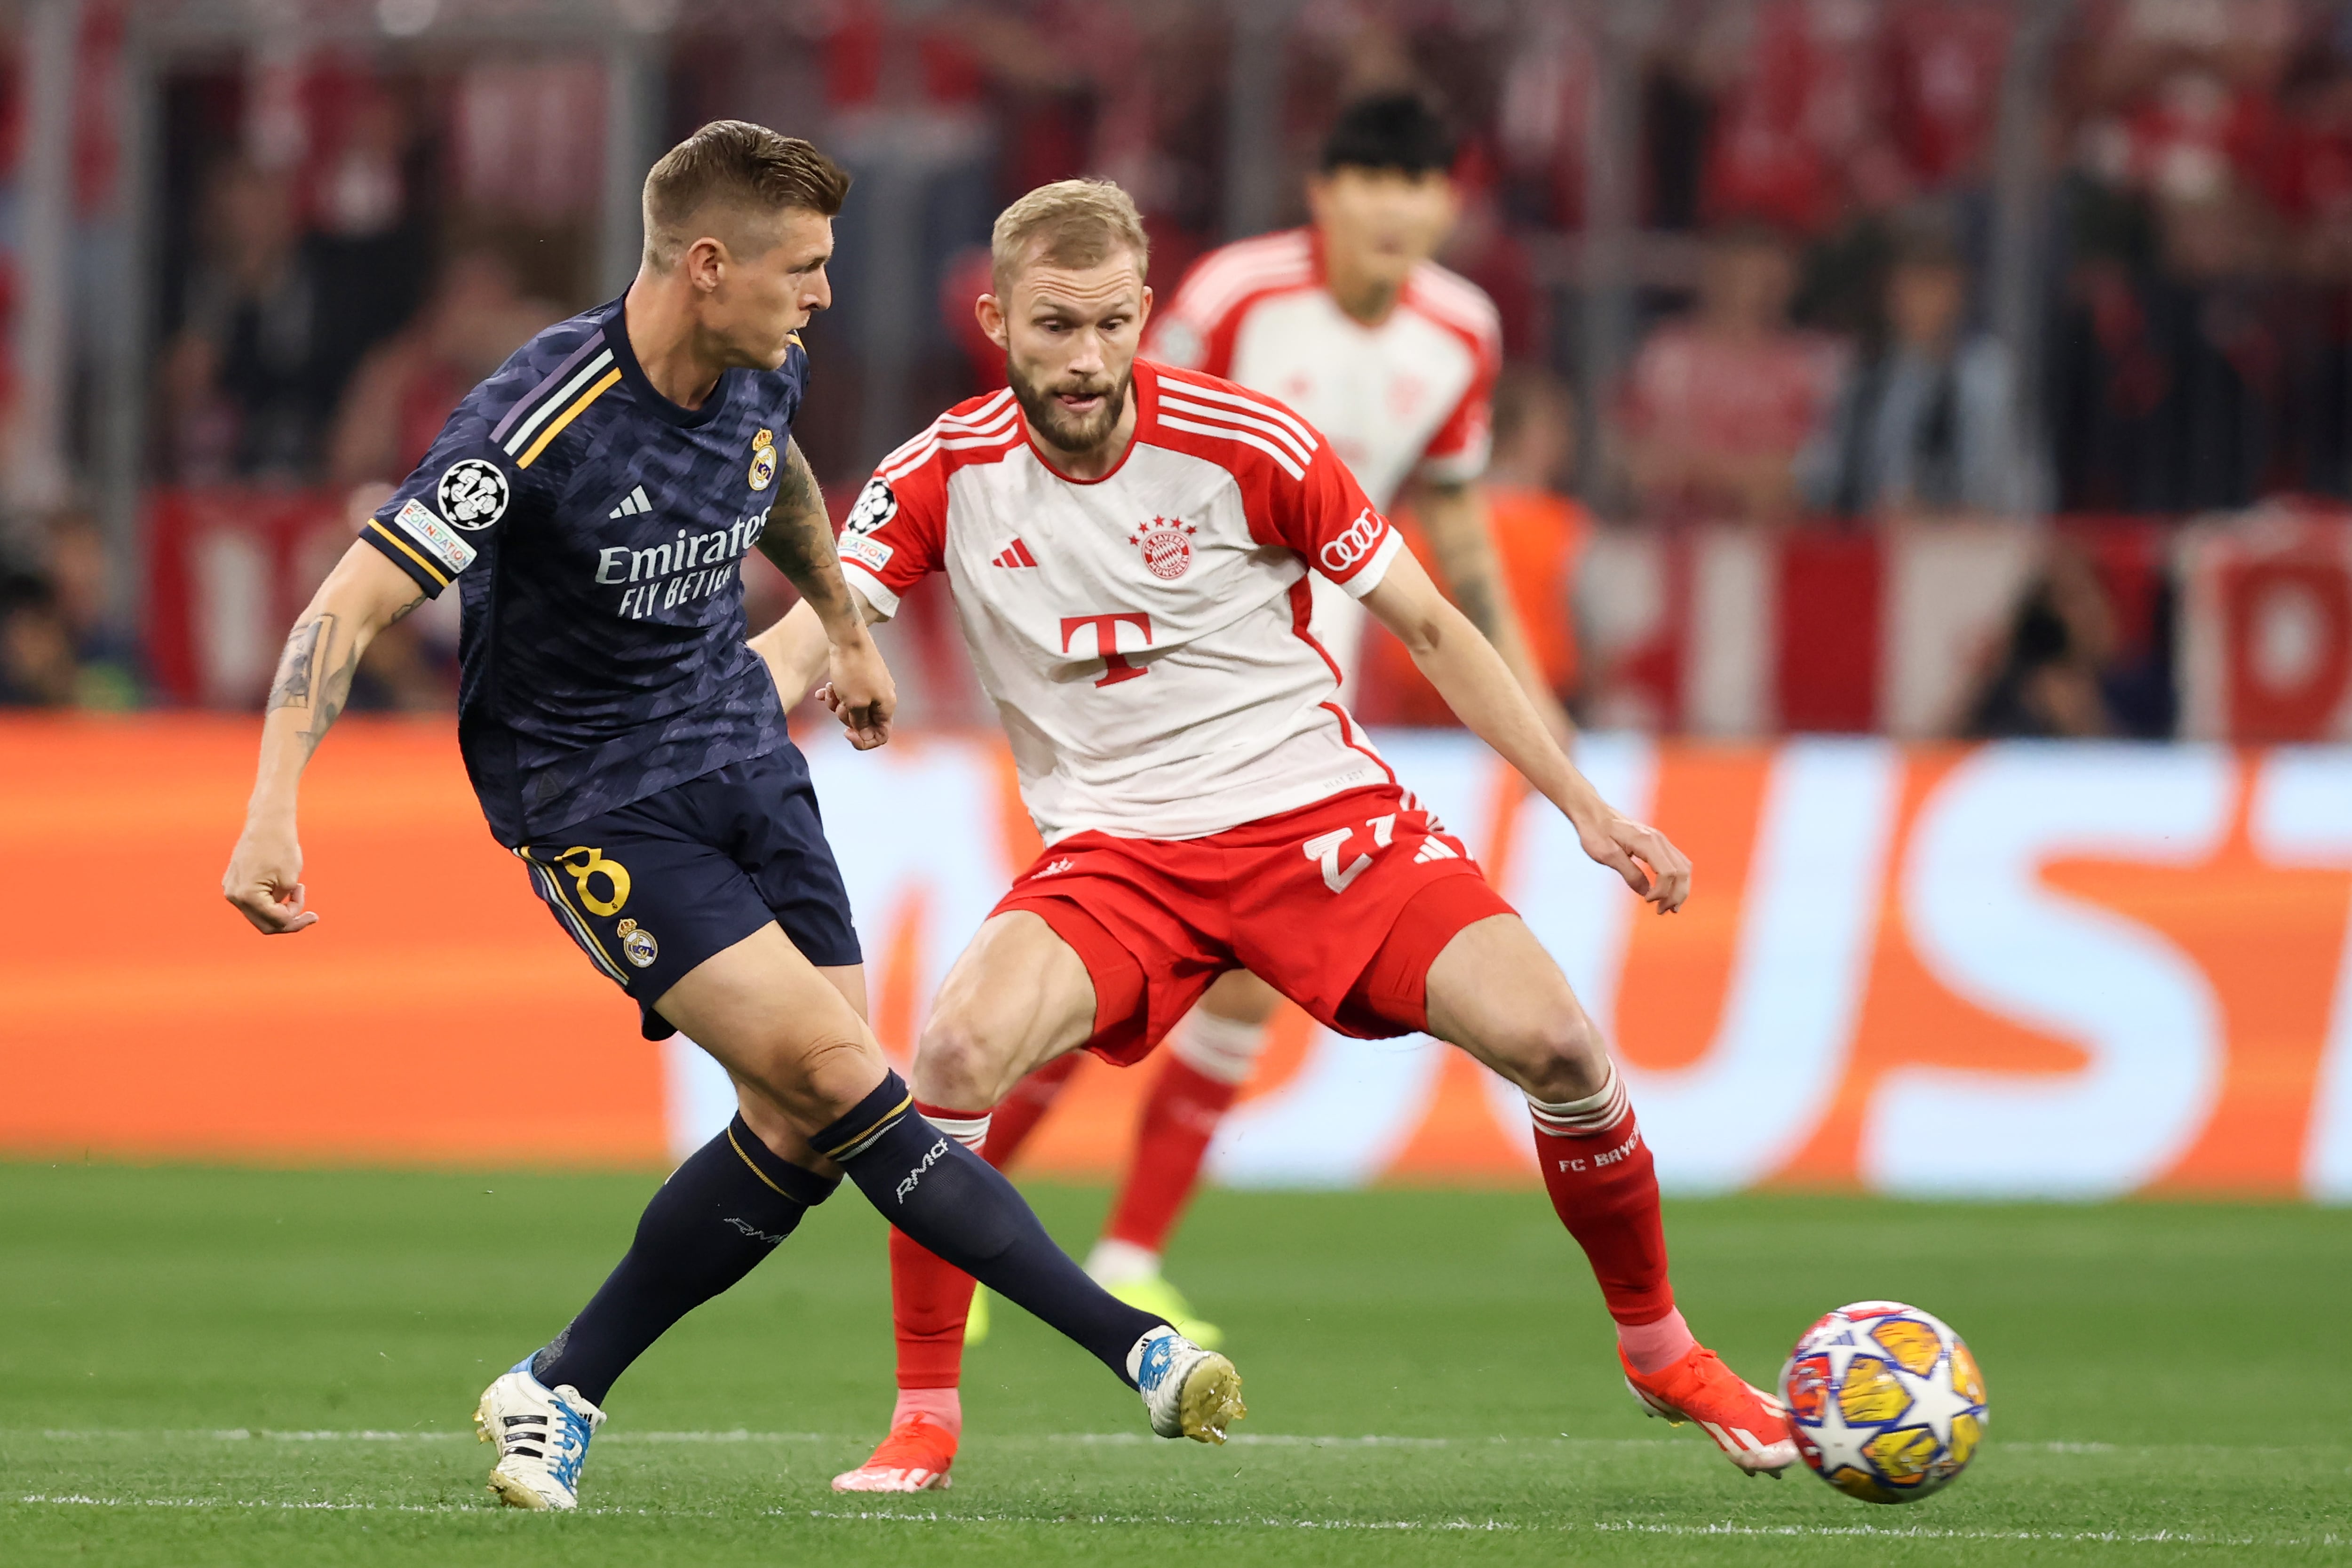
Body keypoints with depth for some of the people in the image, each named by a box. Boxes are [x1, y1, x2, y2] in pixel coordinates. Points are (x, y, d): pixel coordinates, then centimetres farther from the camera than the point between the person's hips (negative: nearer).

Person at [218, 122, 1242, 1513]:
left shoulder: (763, 377, -1)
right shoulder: (541, 423, -23)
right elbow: (355, 604, -23)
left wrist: (845, 631, 37)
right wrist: (273, 809, -33)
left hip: (742, 757, 7)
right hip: (594, 805, -7)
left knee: (801, 1133, -3)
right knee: (838, 1071, -19)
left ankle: (559, 1397, 12)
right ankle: (1134, 1346, -17)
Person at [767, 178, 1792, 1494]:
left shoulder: (1249, 445, -11)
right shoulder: (944, 477, -5)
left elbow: (1431, 629, -1)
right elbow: (801, 651, -6)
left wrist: (1590, 812, -4)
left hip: (1323, 812, -1)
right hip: (1115, 850, 1)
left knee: (1552, 1041, -18)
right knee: (957, 1049, -28)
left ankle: (1660, 1347, 9)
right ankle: (925, 1422, -11)